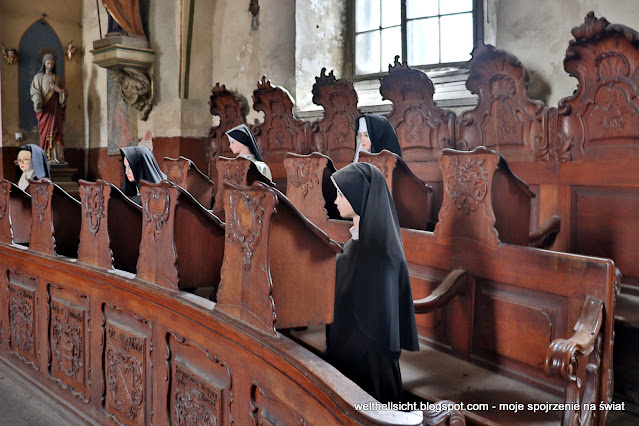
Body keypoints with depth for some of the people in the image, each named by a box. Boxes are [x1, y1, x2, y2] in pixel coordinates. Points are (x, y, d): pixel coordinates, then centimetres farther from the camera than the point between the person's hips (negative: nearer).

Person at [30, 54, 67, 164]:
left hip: (55, 109, 3)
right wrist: (39, 104, -20)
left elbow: (64, 92, 15)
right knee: (45, 132, -7)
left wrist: (59, 90, -8)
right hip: (44, 109, -3)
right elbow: (35, 93, -3)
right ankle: (46, 157, -8)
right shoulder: (38, 77, 7)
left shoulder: (57, 78, 16)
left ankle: (56, 157, -4)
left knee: (56, 132, -3)